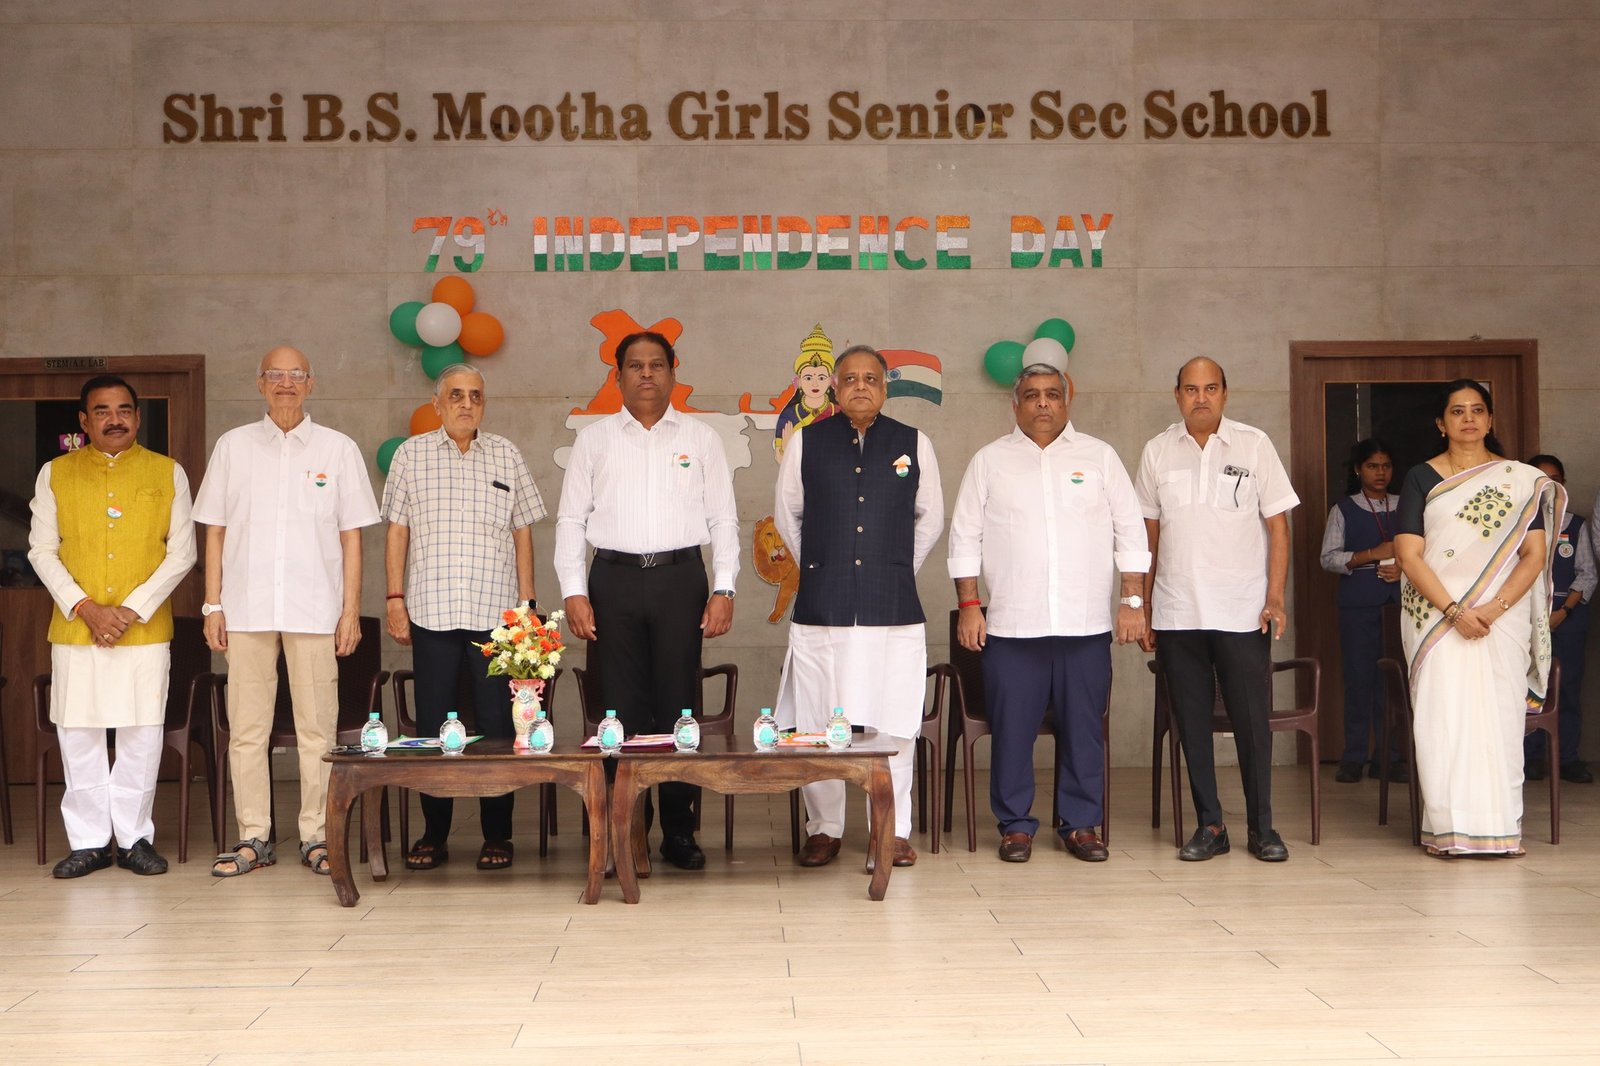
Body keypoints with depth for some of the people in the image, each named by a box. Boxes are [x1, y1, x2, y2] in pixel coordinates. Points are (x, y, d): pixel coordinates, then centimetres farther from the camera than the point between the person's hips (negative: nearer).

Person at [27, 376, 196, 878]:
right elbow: (42, 551, 4)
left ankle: (134, 837, 12)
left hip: (146, 630, -1)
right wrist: (85, 607, -9)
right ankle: (89, 841, 13)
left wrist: (133, 609, -10)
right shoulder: (55, 474, 7)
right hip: (74, 629, 1)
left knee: (142, 734, 1)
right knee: (78, 734, 3)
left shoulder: (168, 474, 5)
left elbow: (181, 553, 0)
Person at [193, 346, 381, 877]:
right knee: (246, 728, 2)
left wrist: (351, 610, 0)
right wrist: (213, 604, 3)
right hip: (246, 608, 1)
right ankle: (253, 837, 10)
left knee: (317, 728, 0)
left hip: (314, 609, -1)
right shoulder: (233, 446, 10)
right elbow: (215, 531, 10)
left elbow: (351, 536, 6)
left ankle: (316, 837, 8)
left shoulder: (338, 449, 7)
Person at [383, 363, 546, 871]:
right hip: (431, 612, 0)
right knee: (432, 724, 3)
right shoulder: (411, 455, 9)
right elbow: (397, 530, 9)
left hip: (496, 612, 0)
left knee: (497, 724, 0)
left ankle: (497, 834, 8)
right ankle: (434, 834, 12)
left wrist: (527, 602, 6)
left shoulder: (506, 456, 11)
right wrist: (395, 597, 1)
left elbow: (522, 532, 12)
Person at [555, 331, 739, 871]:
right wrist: (573, 592, -3)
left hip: (681, 578, 0)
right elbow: (571, 518, 8)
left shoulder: (700, 438, 10)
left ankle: (679, 831, 8)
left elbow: (723, 519, 8)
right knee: (620, 706, 0)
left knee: (679, 705, 0)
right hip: (614, 580, 0)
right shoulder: (593, 439, 10)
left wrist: (724, 589, -2)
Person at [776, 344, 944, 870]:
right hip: (821, 608, 0)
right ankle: (823, 828, 14)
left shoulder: (914, 444, 7)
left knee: (893, 723, 0)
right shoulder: (805, 442, 7)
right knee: (816, 724, 1)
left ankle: (896, 831, 11)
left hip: (894, 608, 0)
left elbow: (930, 518, 18)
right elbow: (787, 515, 18)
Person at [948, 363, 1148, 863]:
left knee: (1083, 729, 4)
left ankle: (1082, 823, 14)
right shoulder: (989, 461, 9)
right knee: (1012, 729, 1)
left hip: (1087, 625, 1)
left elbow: (1131, 531, 9)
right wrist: (968, 604, 0)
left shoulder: (1099, 457, 10)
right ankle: (1016, 825, 12)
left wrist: (1133, 600, 2)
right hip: (1012, 627, 0)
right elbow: (965, 536, 8)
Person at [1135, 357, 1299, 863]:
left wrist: (1276, 597, -7)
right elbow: (1148, 533, 11)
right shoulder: (1158, 451, 7)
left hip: (1243, 611, -2)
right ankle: (1209, 825, 14)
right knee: (1191, 721, 5)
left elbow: (1278, 523, 1)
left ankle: (1261, 827, 10)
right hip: (1176, 612, 2)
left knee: (1252, 720, -1)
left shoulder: (1253, 445, 2)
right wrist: (1143, 607, 8)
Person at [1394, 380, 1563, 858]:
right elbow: (1409, 555, -2)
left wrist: (1495, 607, -12)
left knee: (1499, 717, -4)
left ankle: (1500, 827, 2)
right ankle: (1449, 828, -4)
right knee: (1443, 718, -7)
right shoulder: (1421, 478, 7)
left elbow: (1535, 554, 2)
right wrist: (1454, 611, -13)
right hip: (1437, 617, -1)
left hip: (1503, 617, 1)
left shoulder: (1522, 480, 9)